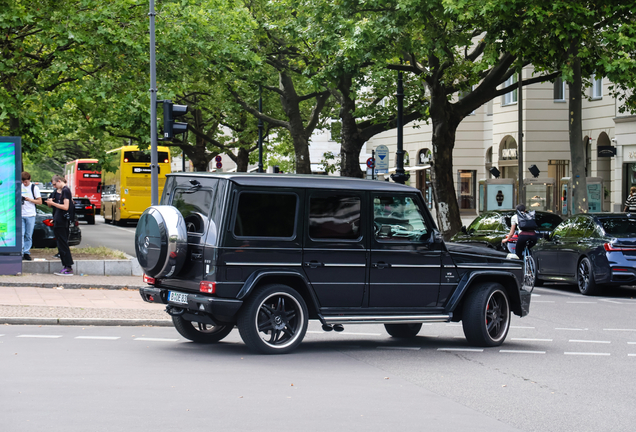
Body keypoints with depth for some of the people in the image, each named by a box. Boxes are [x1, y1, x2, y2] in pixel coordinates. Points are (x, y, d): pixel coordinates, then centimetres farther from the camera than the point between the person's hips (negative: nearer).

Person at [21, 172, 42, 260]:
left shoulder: (34, 188, 2)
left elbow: (40, 201, 2)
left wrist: (30, 200, -12)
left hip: (30, 215, -1)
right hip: (20, 214, 1)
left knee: (28, 235, 2)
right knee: (21, 234, -8)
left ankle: (27, 253, 9)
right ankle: (21, 253, -8)